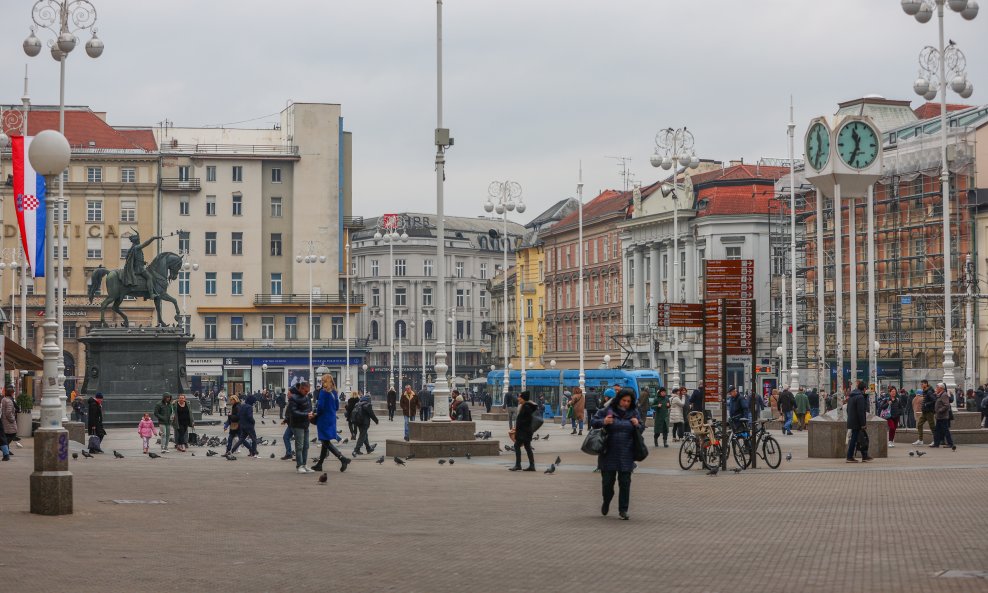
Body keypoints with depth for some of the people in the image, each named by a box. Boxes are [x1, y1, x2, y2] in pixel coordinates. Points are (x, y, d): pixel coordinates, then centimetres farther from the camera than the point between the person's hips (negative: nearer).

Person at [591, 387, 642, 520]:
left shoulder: (634, 413, 5)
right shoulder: (607, 411, -3)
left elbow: (642, 429, 13)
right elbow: (593, 422, 1)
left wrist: (637, 425, -10)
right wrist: (603, 422, -18)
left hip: (626, 454, 1)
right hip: (609, 453, -1)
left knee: (625, 482, 0)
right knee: (607, 480, 5)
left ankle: (623, 510, 8)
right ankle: (606, 502, 34)